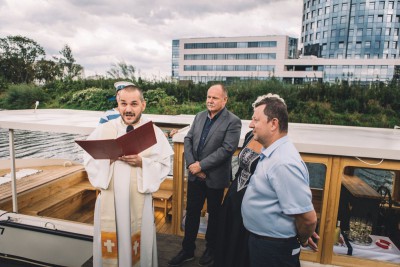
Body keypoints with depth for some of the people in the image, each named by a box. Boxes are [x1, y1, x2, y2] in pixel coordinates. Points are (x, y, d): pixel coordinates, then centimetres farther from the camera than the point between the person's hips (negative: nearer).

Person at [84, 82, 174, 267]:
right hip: (109, 199, 1)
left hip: (139, 200, -1)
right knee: (109, 246, 14)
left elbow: (164, 167, -5)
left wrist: (141, 162, -21)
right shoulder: (103, 130, -1)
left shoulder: (155, 133, -5)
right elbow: (89, 162, 0)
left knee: (138, 247, 12)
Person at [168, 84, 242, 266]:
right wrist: (192, 164, -11)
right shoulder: (199, 116, 6)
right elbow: (188, 140, 3)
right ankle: (187, 250, 33)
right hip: (195, 175, 5)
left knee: (214, 214, 16)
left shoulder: (233, 121, -12)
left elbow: (227, 149, -20)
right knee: (191, 213, 15)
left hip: (215, 177, -4)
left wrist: (201, 165, -20)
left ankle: (211, 249, 39)